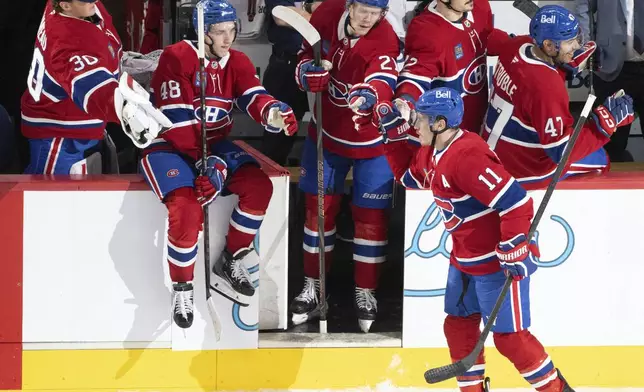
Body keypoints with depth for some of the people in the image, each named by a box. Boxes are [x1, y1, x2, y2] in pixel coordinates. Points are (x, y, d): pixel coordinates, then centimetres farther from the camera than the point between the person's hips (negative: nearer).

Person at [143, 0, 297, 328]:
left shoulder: (237, 63, 2)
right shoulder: (176, 58, -17)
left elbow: (255, 100, -11)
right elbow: (177, 119, -22)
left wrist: (273, 113, -36)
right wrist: (204, 162, -28)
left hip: (214, 144, 6)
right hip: (169, 146, -6)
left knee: (259, 186, -13)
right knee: (187, 207, -29)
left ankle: (229, 263, 4)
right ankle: (182, 288, -10)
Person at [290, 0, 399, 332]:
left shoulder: (384, 40, -24)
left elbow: (382, 84, -39)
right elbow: (307, 56, -2)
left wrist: (369, 97, -63)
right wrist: (309, 73, -26)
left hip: (369, 140, -3)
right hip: (327, 132, 3)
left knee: (370, 214, 2)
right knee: (319, 207, 11)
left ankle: (366, 292, 19)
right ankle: (313, 287, 25)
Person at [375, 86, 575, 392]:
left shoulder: (466, 155, -27)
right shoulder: (432, 153, 6)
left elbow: (515, 201, -30)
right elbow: (407, 175, 27)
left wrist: (514, 251, -28)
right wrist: (393, 131, 16)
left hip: (498, 262, -10)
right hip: (465, 260, 10)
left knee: (509, 337, -5)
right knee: (458, 326, 15)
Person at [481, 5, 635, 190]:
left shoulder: (517, 45, -9)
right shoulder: (546, 86, -33)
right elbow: (561, 151, -27)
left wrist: (570, 62, -3)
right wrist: (606, 120, -26)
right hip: (524, 172, -8)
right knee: (598, 158, 11)